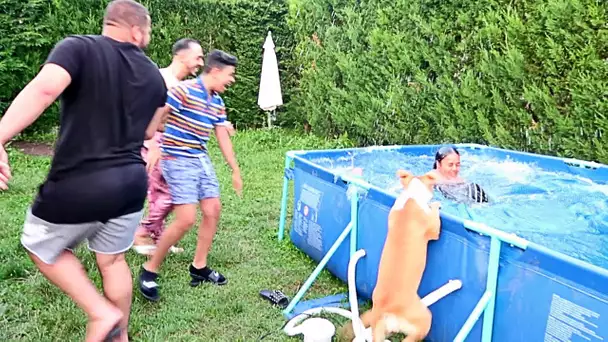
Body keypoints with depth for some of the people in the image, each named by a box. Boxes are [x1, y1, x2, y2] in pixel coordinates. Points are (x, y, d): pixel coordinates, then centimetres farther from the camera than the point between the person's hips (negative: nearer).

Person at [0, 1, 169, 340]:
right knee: (112, 260, 22)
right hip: (132, 182, 5)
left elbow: (44, 88, -27)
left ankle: (102, 312, 15)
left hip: (79, 186, -5)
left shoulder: (79, 48, -9)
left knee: (42, 248, 22)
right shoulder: (153, 75, 8)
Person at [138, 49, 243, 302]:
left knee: (213, 210, 7)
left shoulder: (218, 102, 10)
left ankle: (199, 267, 22)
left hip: (201, 160, 9)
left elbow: (223, 138, 16)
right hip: (178, 160, -8)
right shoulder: (184, 90, -15)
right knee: (186, 219, -13)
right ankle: (149, 270, 4)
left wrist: (235, 171, 19)